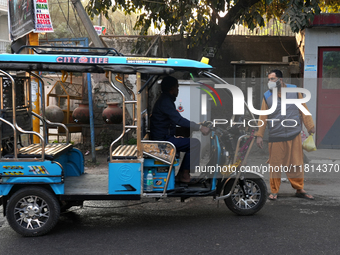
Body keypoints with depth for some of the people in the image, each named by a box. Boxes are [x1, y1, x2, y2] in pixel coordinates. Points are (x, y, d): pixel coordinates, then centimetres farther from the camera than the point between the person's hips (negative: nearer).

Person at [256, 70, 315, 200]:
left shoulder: (294, 90, 5)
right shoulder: (267, 96, 3)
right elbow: (263, 117, 4)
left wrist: (310, 127, 8)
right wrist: (259, 135, 1)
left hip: (294, 135, 1)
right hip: (275, 137, -1)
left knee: (296, 164, 6)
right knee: (275, 165, 2)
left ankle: (299, 190, 20)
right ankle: (274, 191, 14)